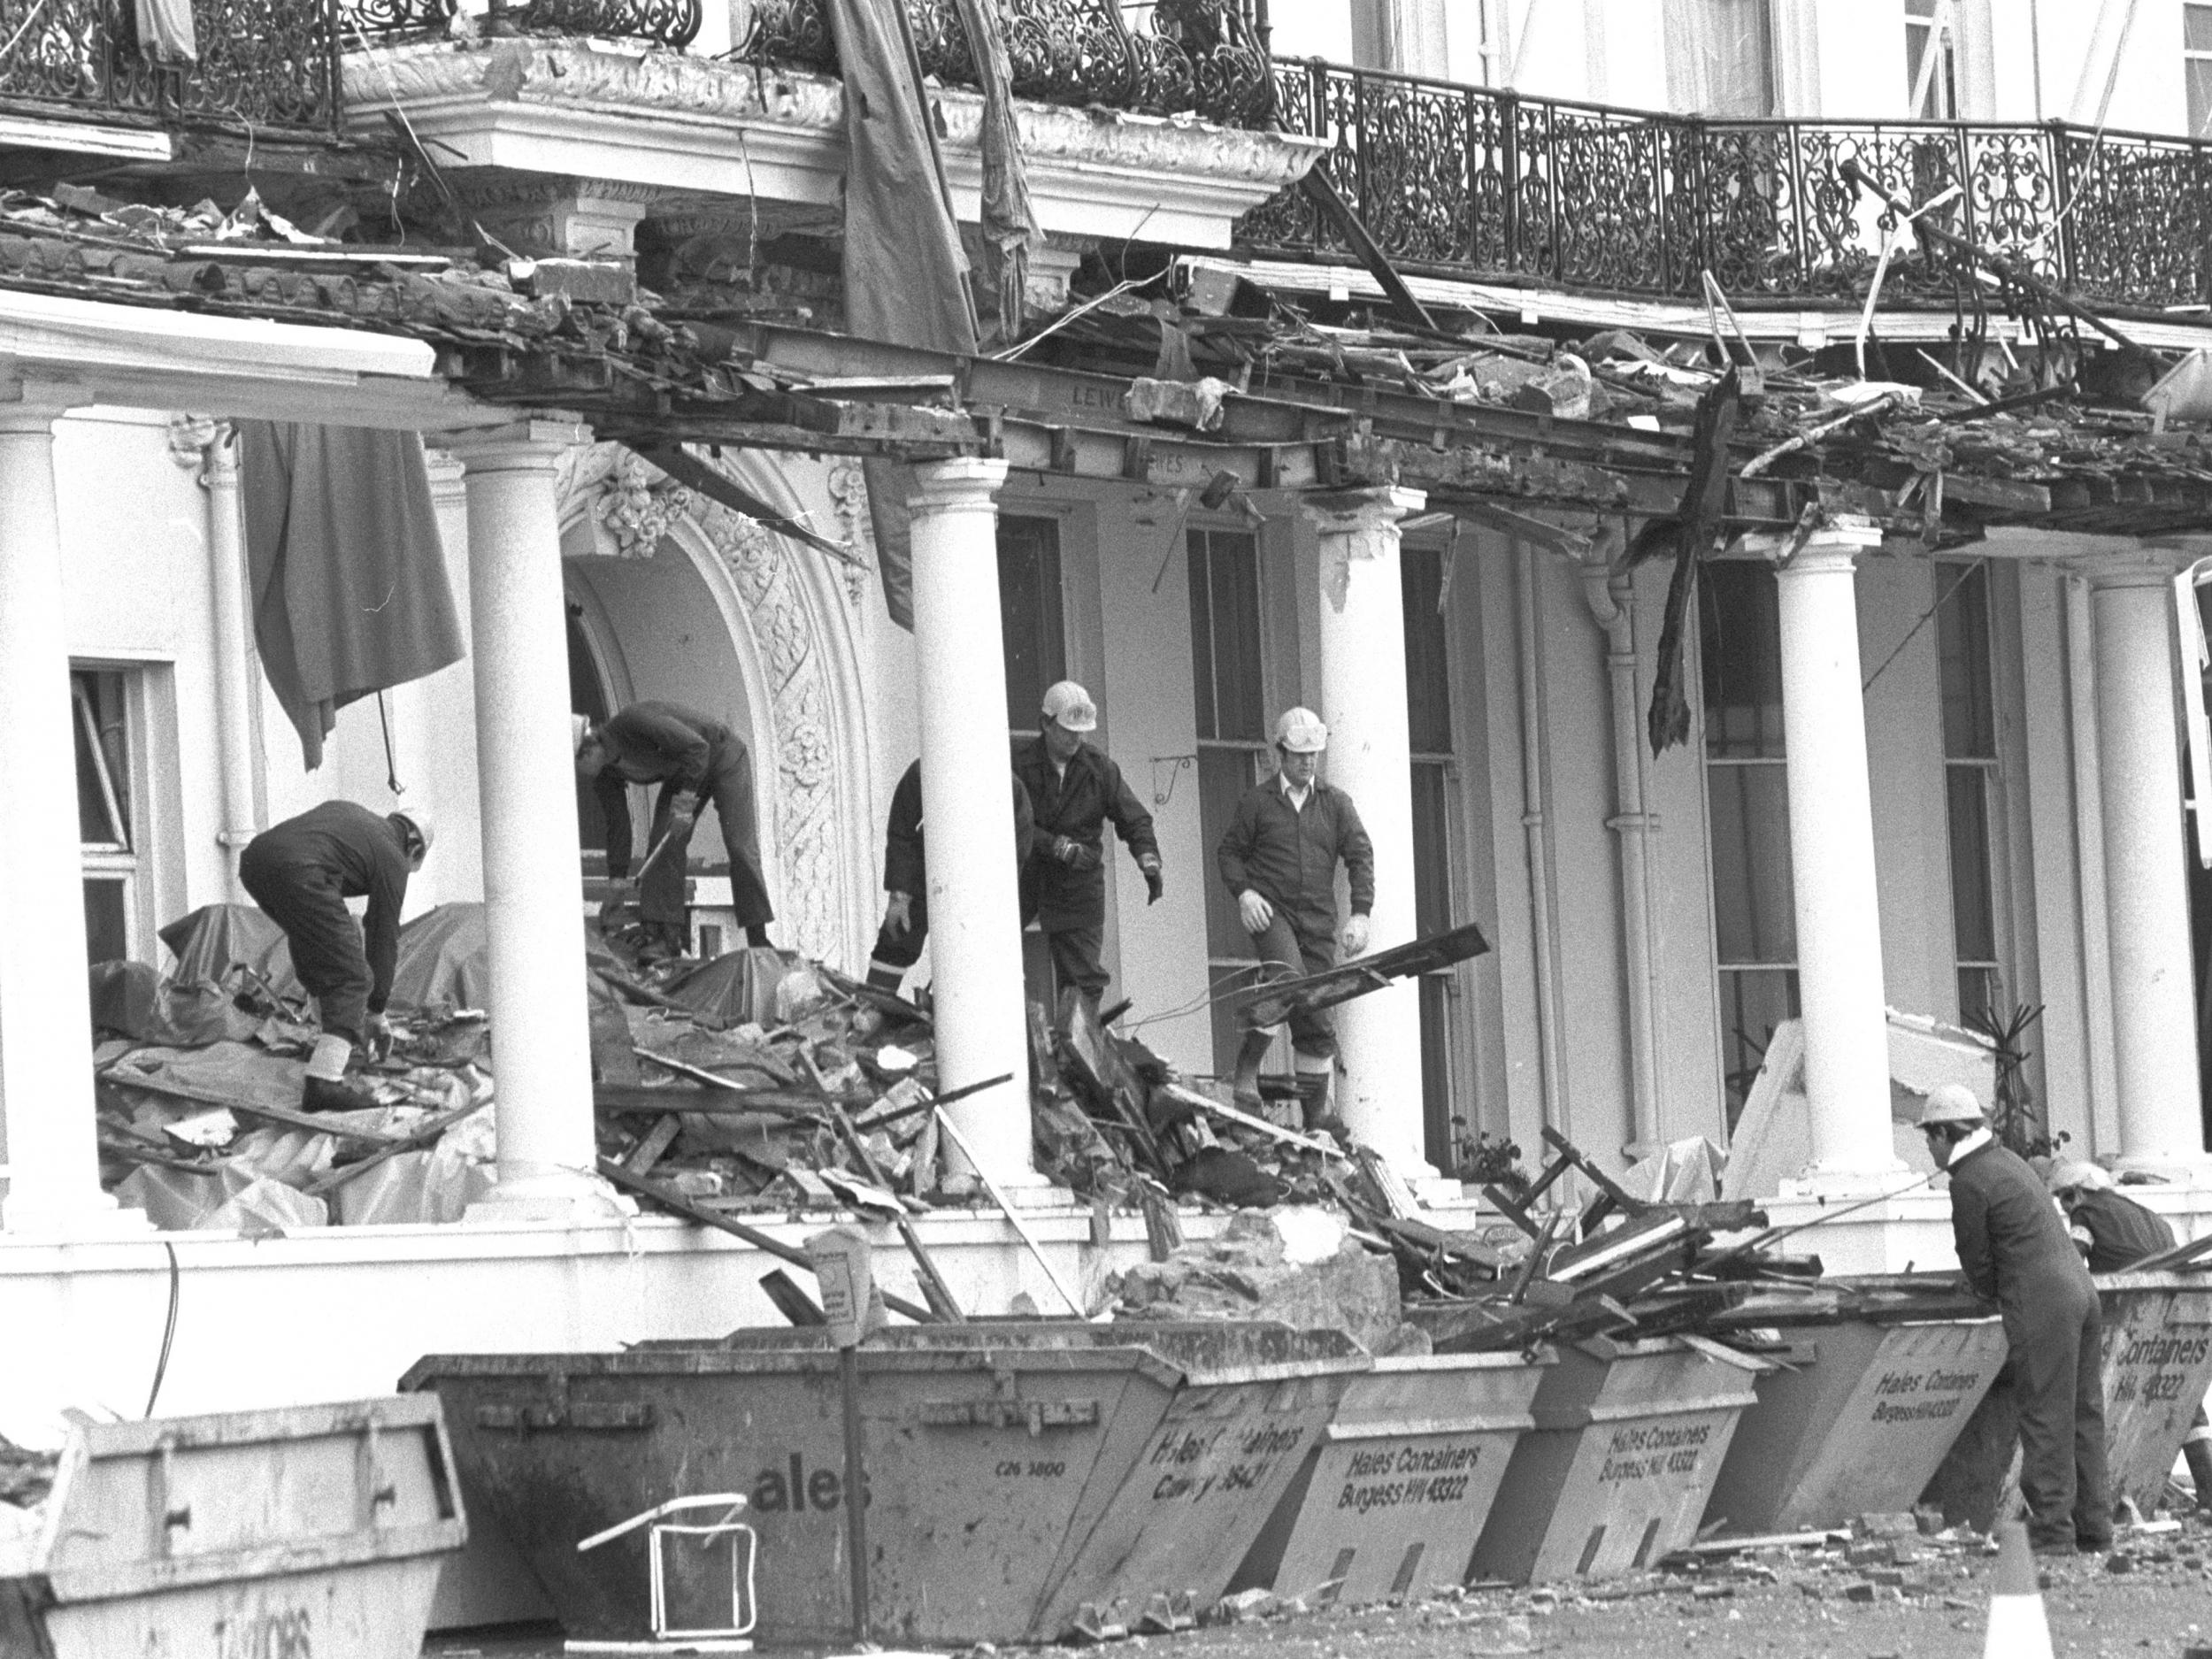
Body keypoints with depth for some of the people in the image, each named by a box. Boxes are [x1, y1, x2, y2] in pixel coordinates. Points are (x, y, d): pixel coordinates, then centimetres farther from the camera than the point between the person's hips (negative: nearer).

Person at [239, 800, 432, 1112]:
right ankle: (324, 1083, -13)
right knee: (350, 978, 0)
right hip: (297, 874, -7)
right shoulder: (392, 859, 17)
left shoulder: (347, 812, 35)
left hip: (254, 856, 7)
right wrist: (377, 1011, 31)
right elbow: (384, 937, 21)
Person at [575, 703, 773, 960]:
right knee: (662, 843, -11)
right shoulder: (604, 774, -12)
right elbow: (617, 827, -4)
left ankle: (759, 941, -12)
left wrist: (684, 803, -35)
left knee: (740, 844, -14)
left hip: (722, 754, -7)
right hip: (681, 772, 7)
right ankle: (665, 937, -15)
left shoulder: (634, 722, -36)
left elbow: (696, 747, -37)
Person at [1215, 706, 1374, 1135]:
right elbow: (1229, 852, 9)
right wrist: (1244, 892, -11)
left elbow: (1360, 857, 7)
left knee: (1316, 1017, 1)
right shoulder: (1258, 801, 6)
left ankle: (1316, 1111, 8)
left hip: (1317, 920, 3)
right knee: (1287, 976, -31)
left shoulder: (1336, 803, 11)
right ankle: (1248, 1068, -25)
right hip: (1269, 912, -3)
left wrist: (1360, 914, -6)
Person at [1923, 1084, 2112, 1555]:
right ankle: (2094, 1529, 12)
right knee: (2083, 1415, 10)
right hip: (2080, 1289, 9)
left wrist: (1993, 1299, 12)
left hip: (2041, 1304, -9)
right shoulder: (2009, 1162, 20)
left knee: (2046, 1421, -7)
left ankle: (2052, 1531, -9)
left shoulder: (1969, 1182, -8)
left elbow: (1977, 1264, -5)